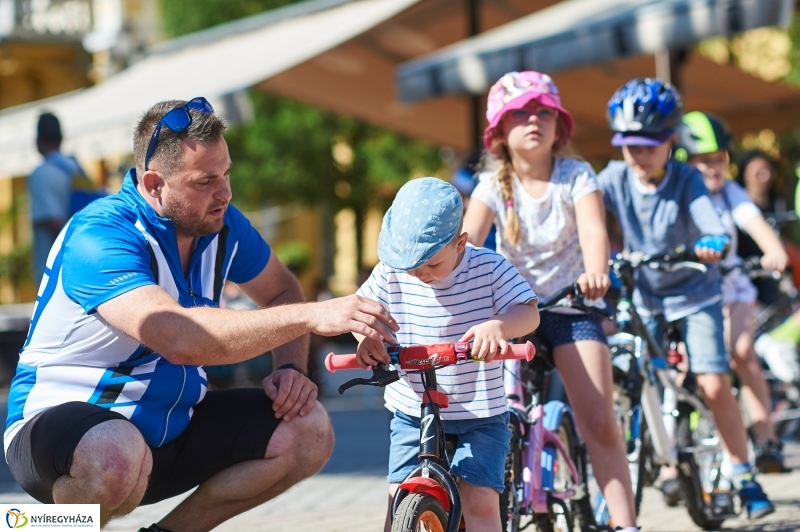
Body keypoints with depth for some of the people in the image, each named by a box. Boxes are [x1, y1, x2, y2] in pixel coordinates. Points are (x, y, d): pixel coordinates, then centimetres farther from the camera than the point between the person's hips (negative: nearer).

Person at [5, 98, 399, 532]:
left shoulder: (221, 224, -1)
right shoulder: (99, 237, -25)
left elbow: (281, 292, 17)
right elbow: (179, 337, -39)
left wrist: (290, 368, -5)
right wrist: (312, 316, -41)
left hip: (169, 429, 8)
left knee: (308, 430, -9)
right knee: (117, 455, -42)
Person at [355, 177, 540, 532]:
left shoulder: (489, 268, -12)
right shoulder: (392, 271, -7)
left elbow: (529, 313, -18)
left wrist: (498, 325, -41)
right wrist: (365, 336, -22)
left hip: (480, 413, -2)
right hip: (412, 411, 2)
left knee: (479, 499, -13)